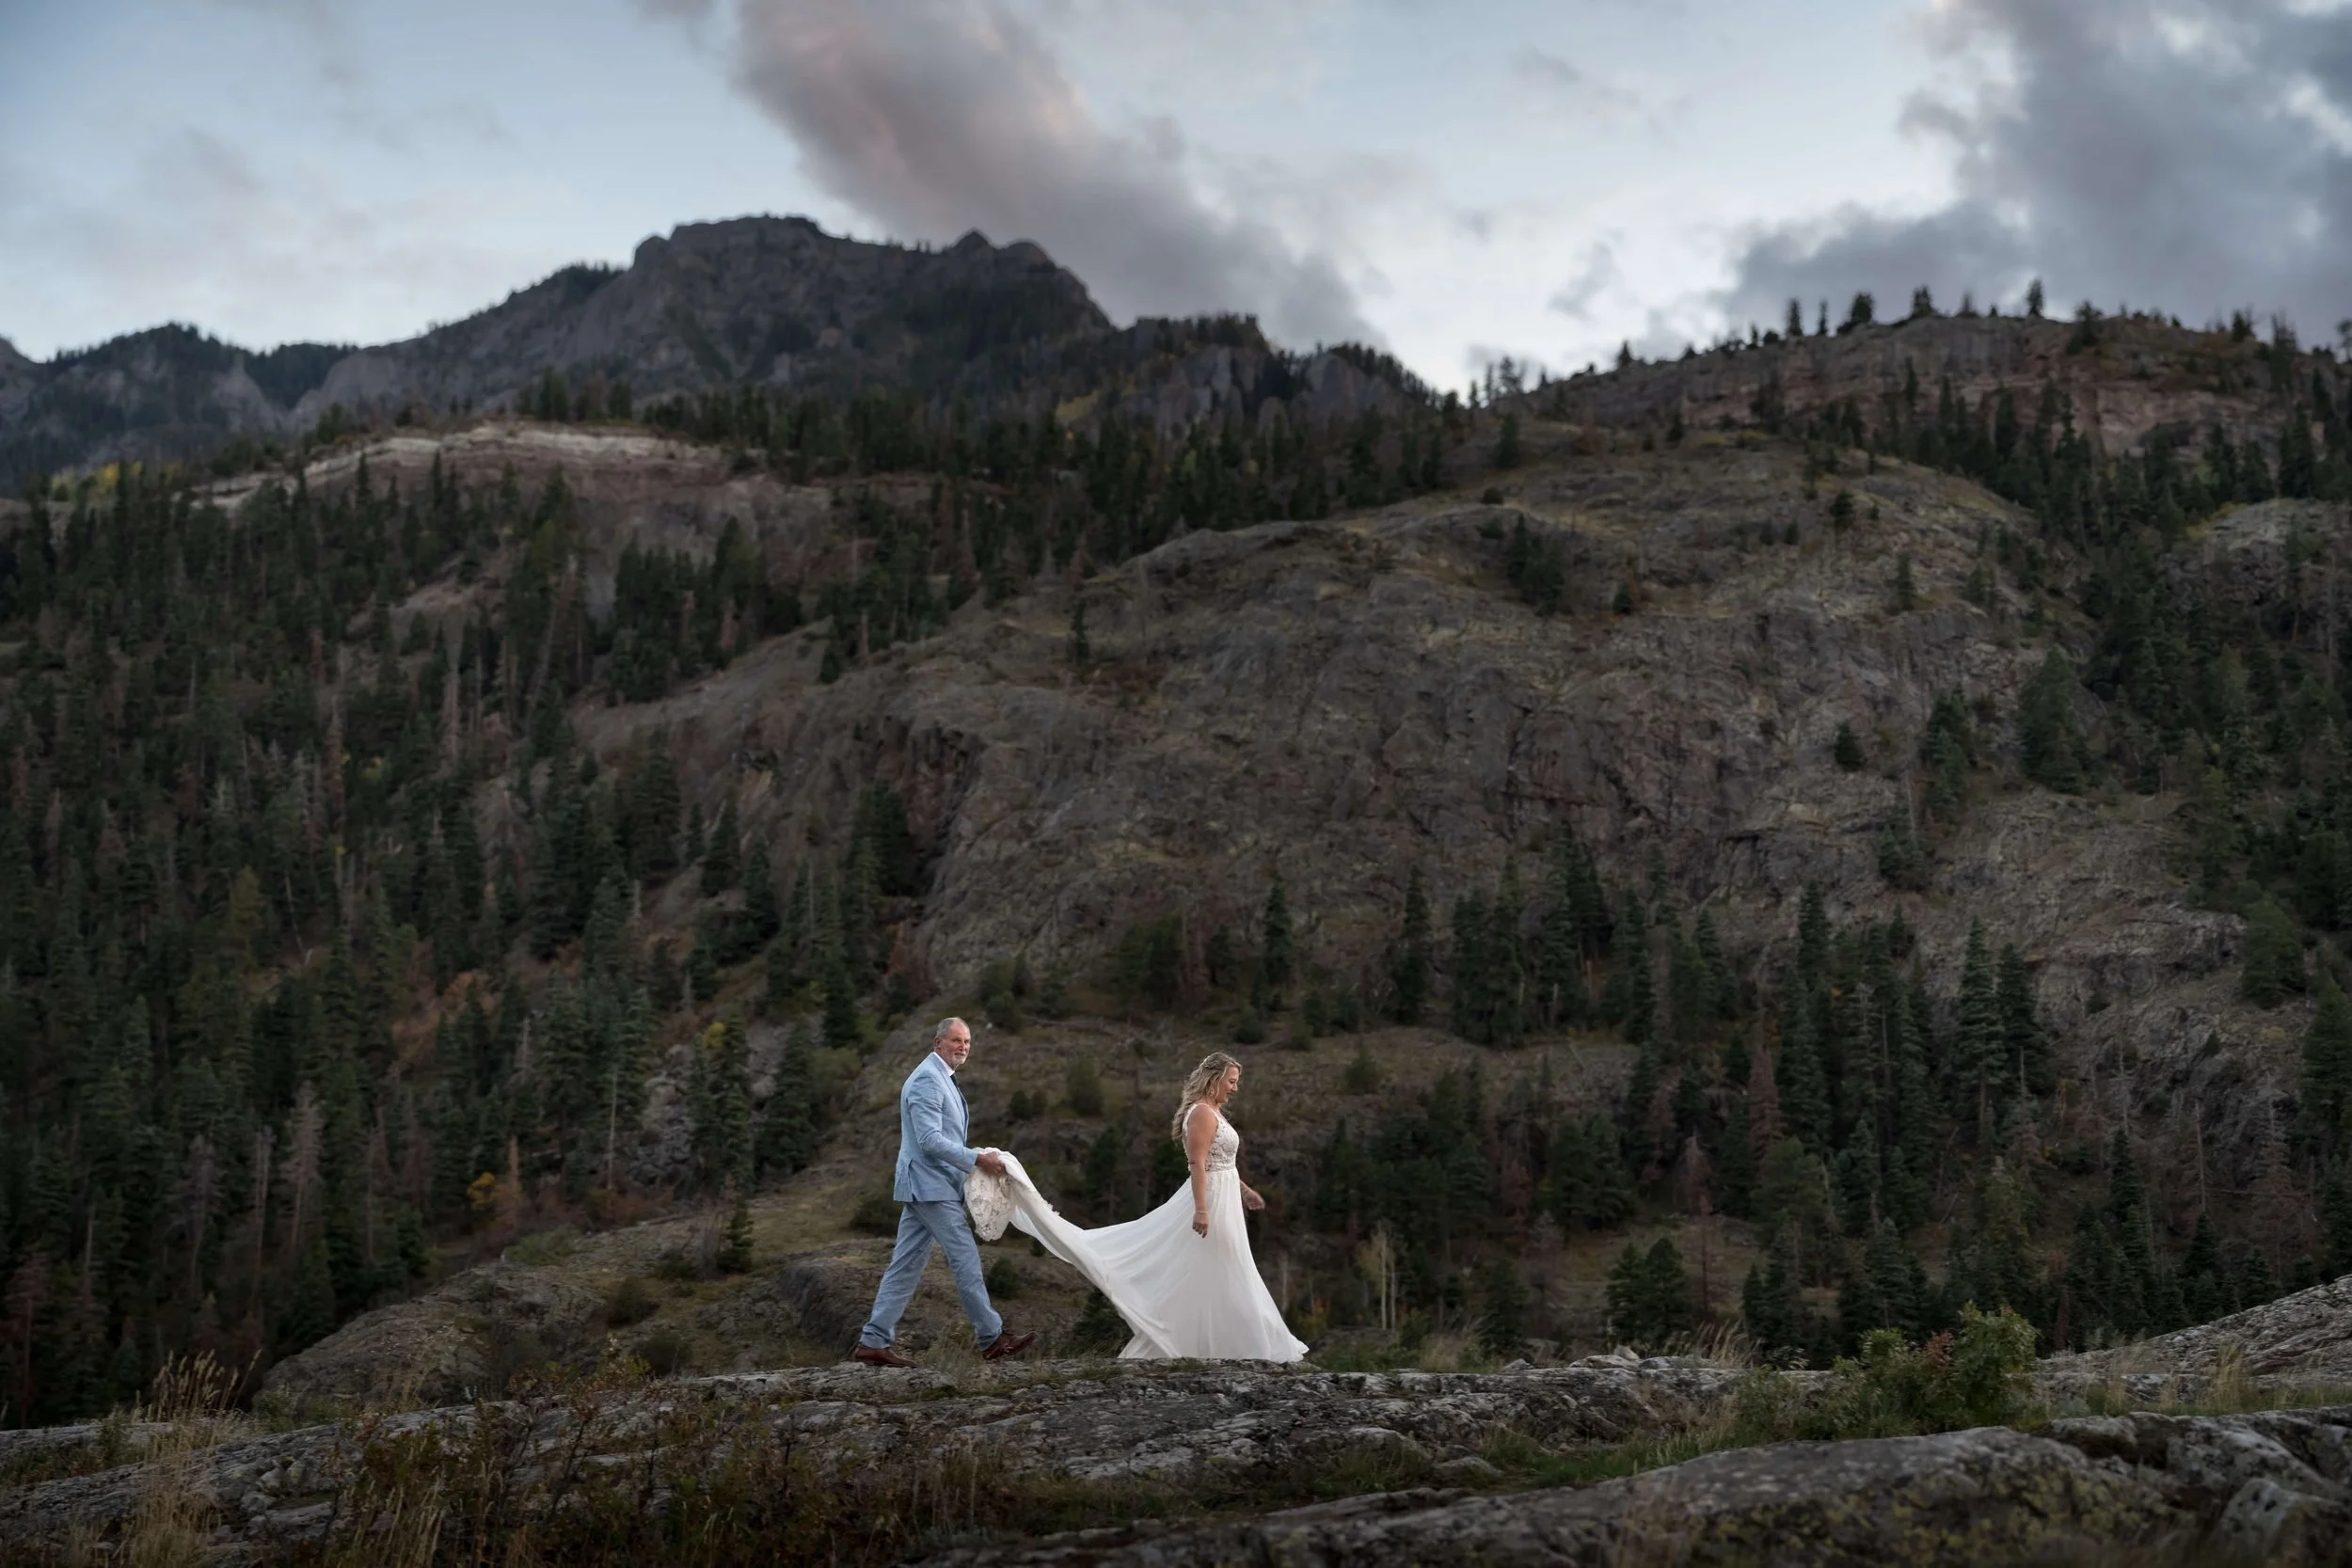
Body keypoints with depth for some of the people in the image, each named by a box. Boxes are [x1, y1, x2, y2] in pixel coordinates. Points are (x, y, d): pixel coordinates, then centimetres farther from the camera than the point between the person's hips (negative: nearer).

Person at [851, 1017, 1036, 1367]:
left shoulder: (941, 1079, 19)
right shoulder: (927, 1079, -14)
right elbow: (930, 1139, -21)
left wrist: (979, 1156, 14)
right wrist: (977, 1160, -19)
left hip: (926, 1186, 10)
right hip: (931, 1185, -10)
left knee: (906, 1265, 7)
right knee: (965, 1258, -6)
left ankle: (874, 1341, 6)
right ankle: (992, 1337, -1)